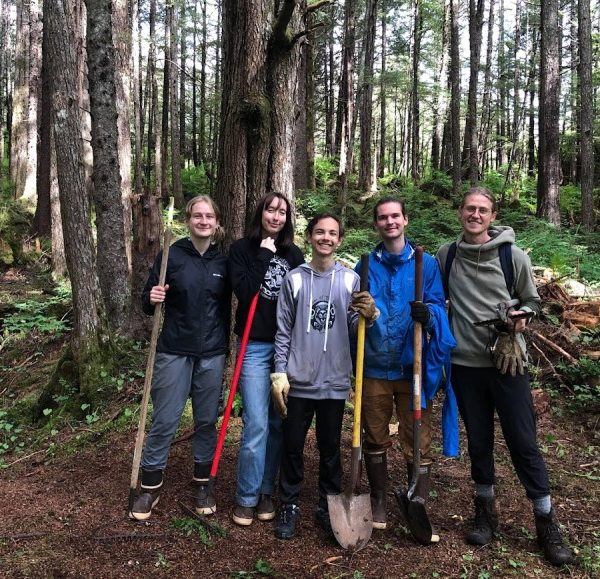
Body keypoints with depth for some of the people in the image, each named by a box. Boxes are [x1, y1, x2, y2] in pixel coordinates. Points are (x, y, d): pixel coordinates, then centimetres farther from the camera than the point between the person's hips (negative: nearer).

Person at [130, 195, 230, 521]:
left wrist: (225, 348, 9)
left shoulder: (223, 261, 3)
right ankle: (151, 485, 21)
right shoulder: (171, 255, -3)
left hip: (212, 354, 2)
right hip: (174, 351, -2)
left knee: (207, 420, 11)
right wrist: (152, 299, -21)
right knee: (164, 420, 2)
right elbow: (147, 305, 1)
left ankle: (202, 483, 28)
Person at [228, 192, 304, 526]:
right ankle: (246, 497, 11)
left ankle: (266, 491, 24)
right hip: (256, 346, -3)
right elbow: (244, 292, -13)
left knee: (278, 423, 8)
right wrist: (263, 256, -10)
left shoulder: (295, 254, 10)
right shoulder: (242, 249, 2)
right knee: (256, 424, -6)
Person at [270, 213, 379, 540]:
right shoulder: (294, 279, 1)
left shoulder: (350, 279, 2)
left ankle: (328, 507, 29)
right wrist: (279, 373, -4)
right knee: (292, 447, 10)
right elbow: (283, 331, 2)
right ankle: (289, 506, 27)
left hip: (335, 381, 0)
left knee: (330, 448, 12)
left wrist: (368, 316, -19)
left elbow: (352, 329, 2)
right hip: (298, 380, 0)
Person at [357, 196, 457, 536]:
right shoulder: (366, 266, 6)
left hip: (414, 367, -1)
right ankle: (379, 503, 30)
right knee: (375, 441, 13)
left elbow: (439, 307, -1)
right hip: (375, 367, 2)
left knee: (418, 442, 3)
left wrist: (428, 314, -22)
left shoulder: (426, 263, 2)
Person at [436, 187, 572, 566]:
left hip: (508, 361, -2)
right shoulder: (445, 255, 2)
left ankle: (546, 522, 21)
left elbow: (532, 300, 9)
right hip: (466, 364, 2)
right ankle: (486, 511, 32)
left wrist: (521, 316, -11)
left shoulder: (513, 255, -3)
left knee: (524, 443, 3)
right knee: (478, 442, 13)